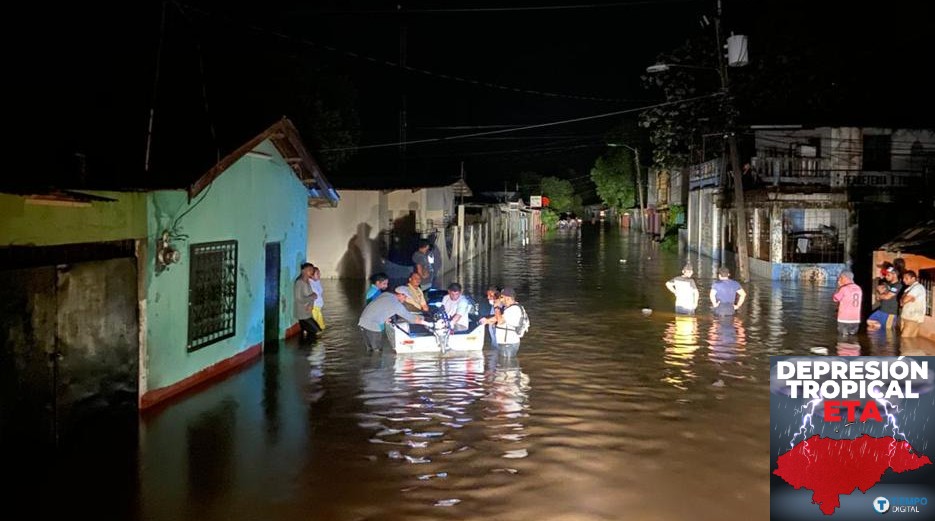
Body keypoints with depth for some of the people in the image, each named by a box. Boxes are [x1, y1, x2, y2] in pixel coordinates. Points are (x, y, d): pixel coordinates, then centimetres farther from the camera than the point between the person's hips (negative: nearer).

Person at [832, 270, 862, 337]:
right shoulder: (858, 289, 7)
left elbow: (835, 298, -1)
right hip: (856, 320, 6)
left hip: (844, 320, -6)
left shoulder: (844, 289, -12)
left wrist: (839, 287, 6)